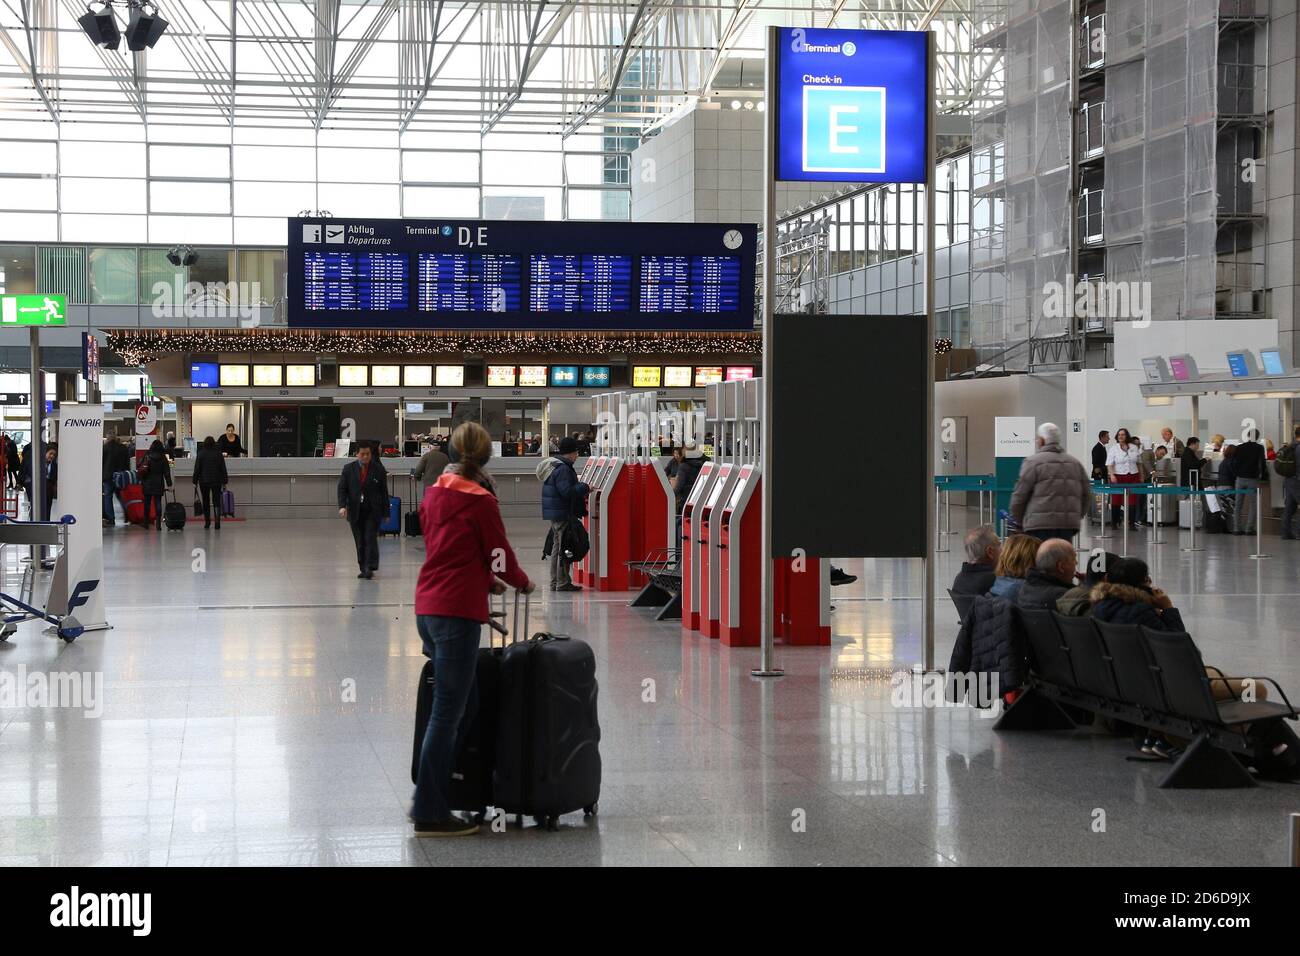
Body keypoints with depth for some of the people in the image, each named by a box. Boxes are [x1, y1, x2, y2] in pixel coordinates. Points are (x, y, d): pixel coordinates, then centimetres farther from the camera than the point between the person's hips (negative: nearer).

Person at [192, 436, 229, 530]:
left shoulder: (200, 454, -5)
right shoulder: (219, 454, 0)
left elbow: (197, 469, -4)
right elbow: (223, 469, 4)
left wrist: (195, 482, 1)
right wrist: (224, 481, 10)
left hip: (204, 481, -1)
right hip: (216, 481, 1)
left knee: (205, 502, 12)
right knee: (216, 501, -1)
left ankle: (207, 522, 18)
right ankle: (217, 521, -17)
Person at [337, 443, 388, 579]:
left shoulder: (379, 469, 0)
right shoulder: (348, 469, 3)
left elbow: (384, 492, 3)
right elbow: (342, 489, 2)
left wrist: (385, 513, 2)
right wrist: (342, 506, -14)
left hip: (373, 511, -2)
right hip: (355, 511, 2)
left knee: (370, 538, -11)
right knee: (360, 542, 5)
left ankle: (370, 568, -10)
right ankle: (363, 568, 12)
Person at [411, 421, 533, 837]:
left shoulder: (434, 493, 11)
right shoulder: (480, 501, -10)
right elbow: (500, 557, -4)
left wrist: (487, 581, 27)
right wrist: (523, 583, 16)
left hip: (427, 607, 8)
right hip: (457, 611, -8)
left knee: (463, 704, 17)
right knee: (449, 712, -3)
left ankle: (427, 798, 19)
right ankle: (430, 815, 0)